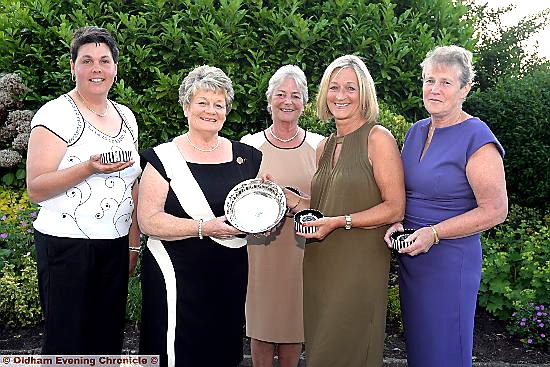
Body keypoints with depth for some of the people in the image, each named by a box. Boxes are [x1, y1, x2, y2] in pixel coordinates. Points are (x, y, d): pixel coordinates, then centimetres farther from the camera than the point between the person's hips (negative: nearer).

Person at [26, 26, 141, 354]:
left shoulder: (126, 116, 10)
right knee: (69, 342, 3)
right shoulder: (56, 114, -8)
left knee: (109, 338, 11)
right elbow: (35, 189, -13)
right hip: (66, 245, -5)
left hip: (115, 246, 5)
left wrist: (134, 243, 14)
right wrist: (90, 167, -27)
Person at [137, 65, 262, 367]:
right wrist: (204, 228, -21)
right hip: (178, 276, -4)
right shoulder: (165, 158, -5)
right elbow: (148, 221, -12)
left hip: (232, 275, 4)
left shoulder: (246, 156, 8)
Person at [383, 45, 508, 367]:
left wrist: (433, 233, -20)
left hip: (450, 259, -7)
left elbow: (495, 210, -14)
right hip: (409, 257, 7)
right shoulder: (416, 131, 9)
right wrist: (396, 223, -2)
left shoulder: (477, 139, -13)